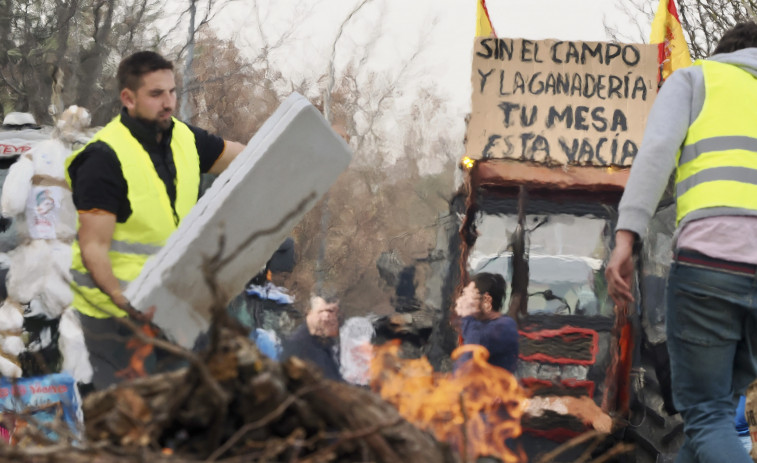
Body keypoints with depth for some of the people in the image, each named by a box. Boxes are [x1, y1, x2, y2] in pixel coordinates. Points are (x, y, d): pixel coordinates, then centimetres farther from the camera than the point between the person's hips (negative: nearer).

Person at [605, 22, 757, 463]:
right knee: (720, 402, 21)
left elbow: (658, 146, -2)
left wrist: (625, 239, -9)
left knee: (707, 417, 3)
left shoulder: (693, 78, 19)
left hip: (708, 259, -3)